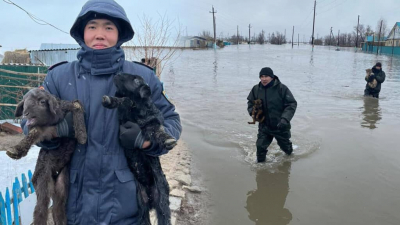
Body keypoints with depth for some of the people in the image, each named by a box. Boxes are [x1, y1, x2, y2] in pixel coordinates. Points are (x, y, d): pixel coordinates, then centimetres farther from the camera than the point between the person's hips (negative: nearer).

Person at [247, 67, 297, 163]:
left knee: (285, 146, 19)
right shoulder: (256, 89, -6)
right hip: (264, 126, 2)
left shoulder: (281, 88, -18)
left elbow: (292, 104, -16)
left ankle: (290, 152, 55)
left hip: (280, 126, -2)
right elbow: (250, 103, 10)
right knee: (260, 146, -7)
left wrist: (285, 118, -28)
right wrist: (253, 112, -11)